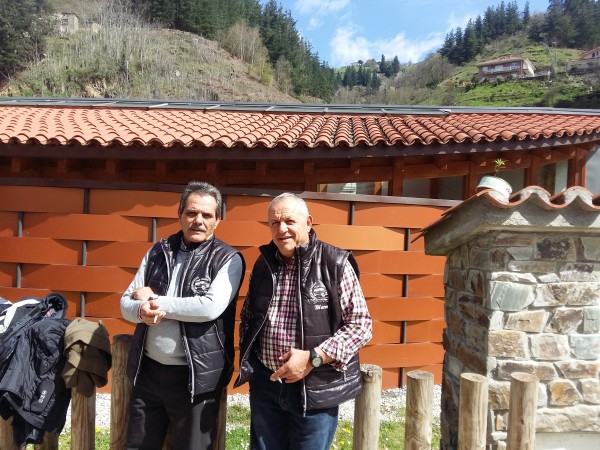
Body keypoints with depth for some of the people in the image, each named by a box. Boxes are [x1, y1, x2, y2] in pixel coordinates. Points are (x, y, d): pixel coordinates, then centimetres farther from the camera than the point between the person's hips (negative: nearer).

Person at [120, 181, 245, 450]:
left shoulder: (228, 259, -9)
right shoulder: (158, 252, 5)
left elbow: (211, 307, -23)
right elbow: (126, 303, 6)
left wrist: (155, 300, -14)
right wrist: (142, 311, -18)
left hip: (196, 376, -4)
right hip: (148, 370, 5)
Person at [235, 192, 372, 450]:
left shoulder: (335, 265, -11)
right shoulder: (263, 264, 4)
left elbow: (360, 324, -12)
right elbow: (247, 316, 17)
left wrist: (313, 358, -20)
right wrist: (247, 358, 3)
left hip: (315, 389, -4)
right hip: (265, 384, 5)